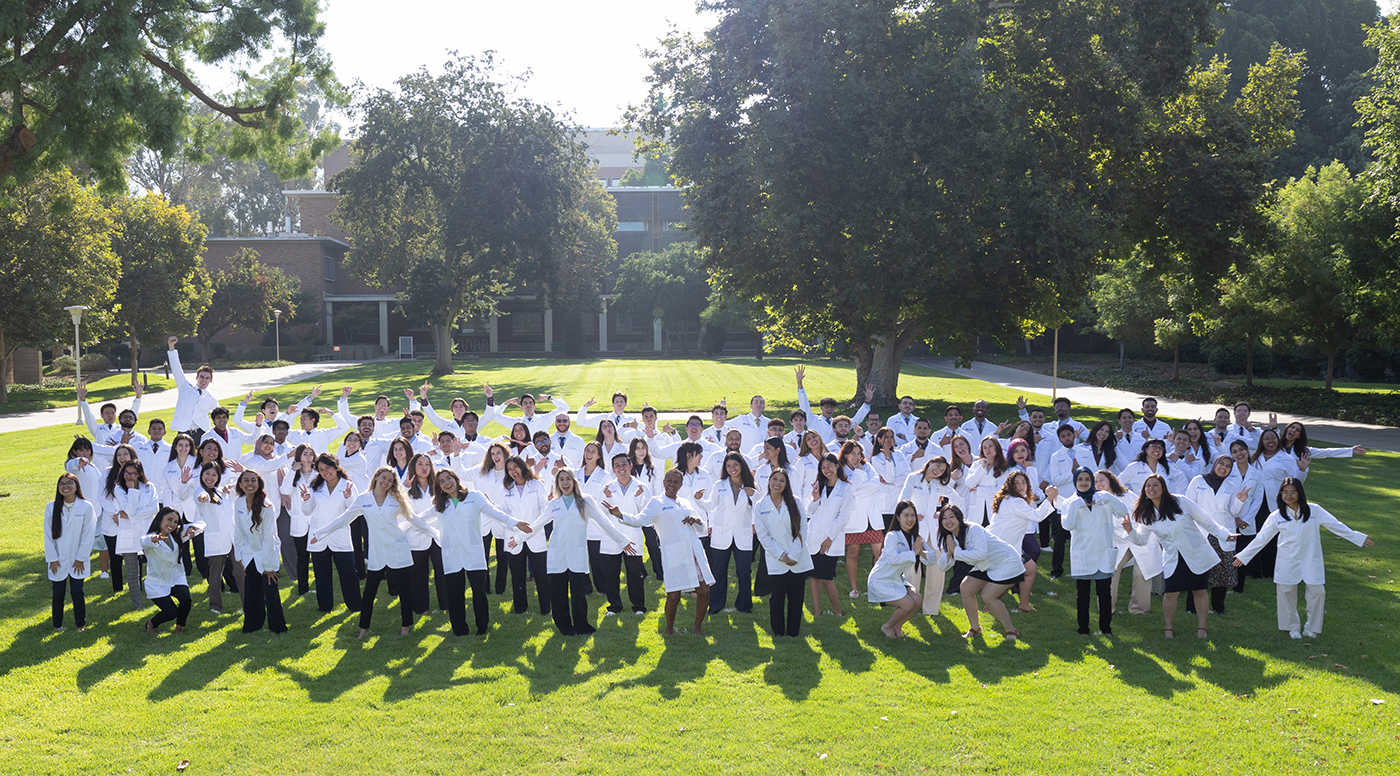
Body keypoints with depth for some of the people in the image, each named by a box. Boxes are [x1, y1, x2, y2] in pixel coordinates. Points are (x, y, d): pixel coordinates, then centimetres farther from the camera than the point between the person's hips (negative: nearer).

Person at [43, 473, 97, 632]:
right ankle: (57, 625, 22)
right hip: (58, 561, 1)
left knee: (77, 592, 0)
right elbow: (48, 534, 1)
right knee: (58, 593, 5)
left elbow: (88, 535, -4)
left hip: (77, 561, -1)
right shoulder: (51, 507, -1)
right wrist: (52, 559, -2)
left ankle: (81, 624, 17)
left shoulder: (86, 507, -6)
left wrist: (80, 558, -6)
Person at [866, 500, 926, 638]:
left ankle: (897, 626, 10)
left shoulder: (916, 537, 4)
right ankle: (887, 627, 6)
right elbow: (892, 558, -33)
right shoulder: (892, 536, -18)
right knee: (908, 604, -21)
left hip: (898, 580, 7)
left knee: (918, 600, -14)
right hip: (880, 581, -7)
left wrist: (922, 552, -24)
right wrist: (913, 553, -28)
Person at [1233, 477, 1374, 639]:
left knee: (1317, 592, -3)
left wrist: (1359, 538, -1)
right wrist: (1242, 556, 6)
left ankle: (1312, 628, 16)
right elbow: (1261, 539, 5)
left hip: (1311, 561, 0)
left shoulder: (1314, 510, -3)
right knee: (1288, 593, 5)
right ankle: (1292, 628, 23)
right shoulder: (1276, 516, -1)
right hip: (1288, 562, 0)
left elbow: (1335, 525, 1)